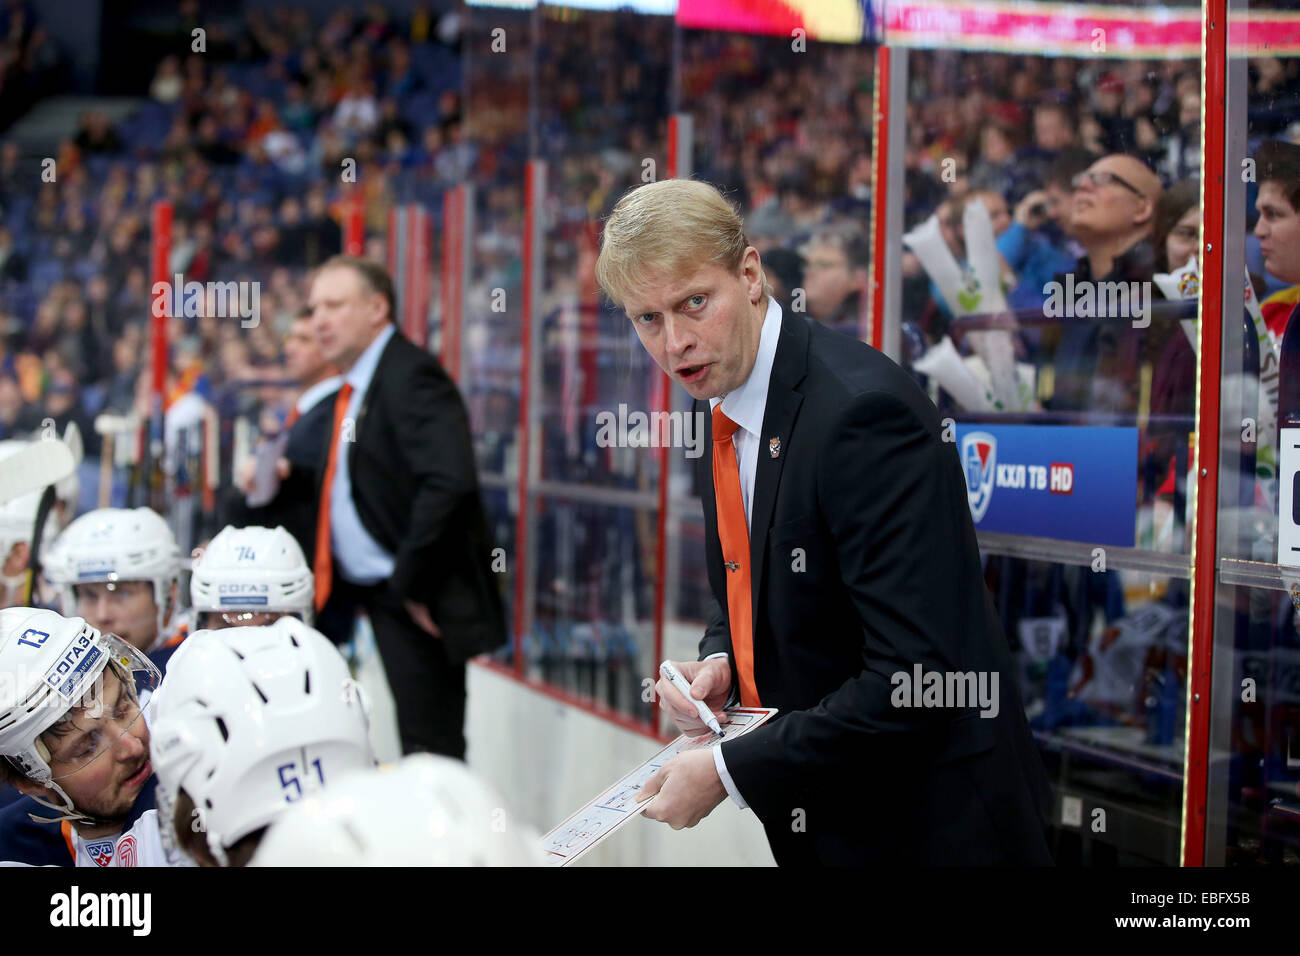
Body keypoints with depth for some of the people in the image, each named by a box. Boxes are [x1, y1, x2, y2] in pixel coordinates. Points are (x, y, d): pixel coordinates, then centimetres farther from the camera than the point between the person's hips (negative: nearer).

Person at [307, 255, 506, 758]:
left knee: (430, 749, -7)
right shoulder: (353, 387, 16)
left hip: (415, 602, -9)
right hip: (382, 598, 9)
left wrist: (410, 582, -21)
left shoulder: (409, 376, -14)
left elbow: (448, 482, -26)